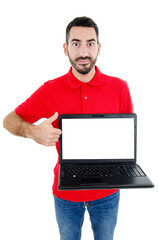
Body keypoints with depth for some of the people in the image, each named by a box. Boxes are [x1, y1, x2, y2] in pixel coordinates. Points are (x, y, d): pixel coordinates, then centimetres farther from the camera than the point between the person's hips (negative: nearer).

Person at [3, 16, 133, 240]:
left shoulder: (119, 87, -10)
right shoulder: (51, 90, -12)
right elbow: (9, 121, -5)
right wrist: (33, 131, -27)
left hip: (107, 192, 1)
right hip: (66, 192, 0)